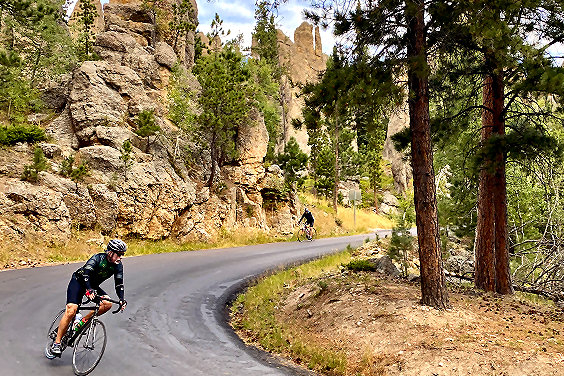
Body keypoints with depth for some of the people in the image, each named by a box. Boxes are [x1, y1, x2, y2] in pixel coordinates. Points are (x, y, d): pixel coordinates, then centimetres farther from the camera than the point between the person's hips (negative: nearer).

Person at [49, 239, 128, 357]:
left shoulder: (118, 266, -11)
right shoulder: (98, 258, -27)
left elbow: (119, 284, -13)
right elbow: (86, 273, -39)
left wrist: (122, 299, -31)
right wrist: (89, 290, -55)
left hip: (93, 286, 6)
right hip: (78, 281, -5)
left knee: (107, 304, -20)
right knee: (71, 311, -21)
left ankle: (83, 321, -2)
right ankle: (57, 342, -9)